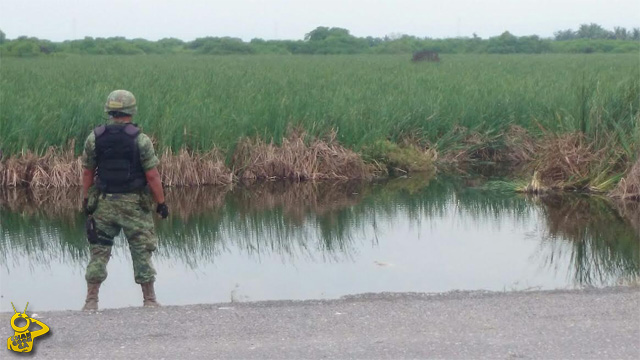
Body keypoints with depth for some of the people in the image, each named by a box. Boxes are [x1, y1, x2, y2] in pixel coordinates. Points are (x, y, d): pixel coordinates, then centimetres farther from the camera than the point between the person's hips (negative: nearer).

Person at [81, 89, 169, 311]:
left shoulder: (94, 139, -1)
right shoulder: (140, 140, -10)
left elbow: (87, 172, 5)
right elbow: (152, 176, -10)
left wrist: (86, 200, 15)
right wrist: (161, 202, -2)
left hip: (103, 203, 2)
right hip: (134, 204, -2)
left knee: (99, 251, 9)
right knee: (141, 252, 7)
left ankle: (91, 301, 8)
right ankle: (149, 300, 11)